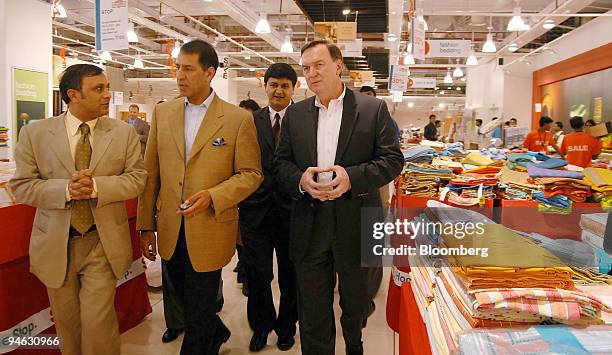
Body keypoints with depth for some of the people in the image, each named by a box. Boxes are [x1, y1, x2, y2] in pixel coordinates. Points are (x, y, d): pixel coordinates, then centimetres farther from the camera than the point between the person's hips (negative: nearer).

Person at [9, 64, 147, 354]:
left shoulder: (124, 133, -1)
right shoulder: (34, 133, -2)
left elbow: (137, 178, -4)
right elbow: (21, 186, -3)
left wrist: (97, 186, -21)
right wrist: (66, 189, -21)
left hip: (104, 242, -1)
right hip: (55, 243, 1)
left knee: (97, 321, -1)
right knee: (67, 323, 17)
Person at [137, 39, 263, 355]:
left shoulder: (239, 119, -8)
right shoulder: (162, 113, 4)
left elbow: (251, 173, -6)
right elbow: (151, 173, 6)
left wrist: (212, 196, -21)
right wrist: (146, 225, 5)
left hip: (210, 232, -4)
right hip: (170, 231, 5)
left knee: (198, 314, 9)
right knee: (185, 300, 23)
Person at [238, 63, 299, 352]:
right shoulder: (251, 121, 4)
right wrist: (241, 204, -3)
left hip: (292, 210, -1)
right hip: (257, 210, 2)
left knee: (290, 275, 15)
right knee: (257, 274, 11)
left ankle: (286, 326, 37)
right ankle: (261, 326, 35)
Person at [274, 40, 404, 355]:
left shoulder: (373, 109, -2)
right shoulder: (295, 114, 7)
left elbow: (393, 159, -4)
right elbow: (281, 162, 8)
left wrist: (352, 176, -20)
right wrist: (300, 180, -14)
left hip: (356, 223, -1)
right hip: (310, 225, 2)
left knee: (355, 303, 20)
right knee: (312, 310, 10)